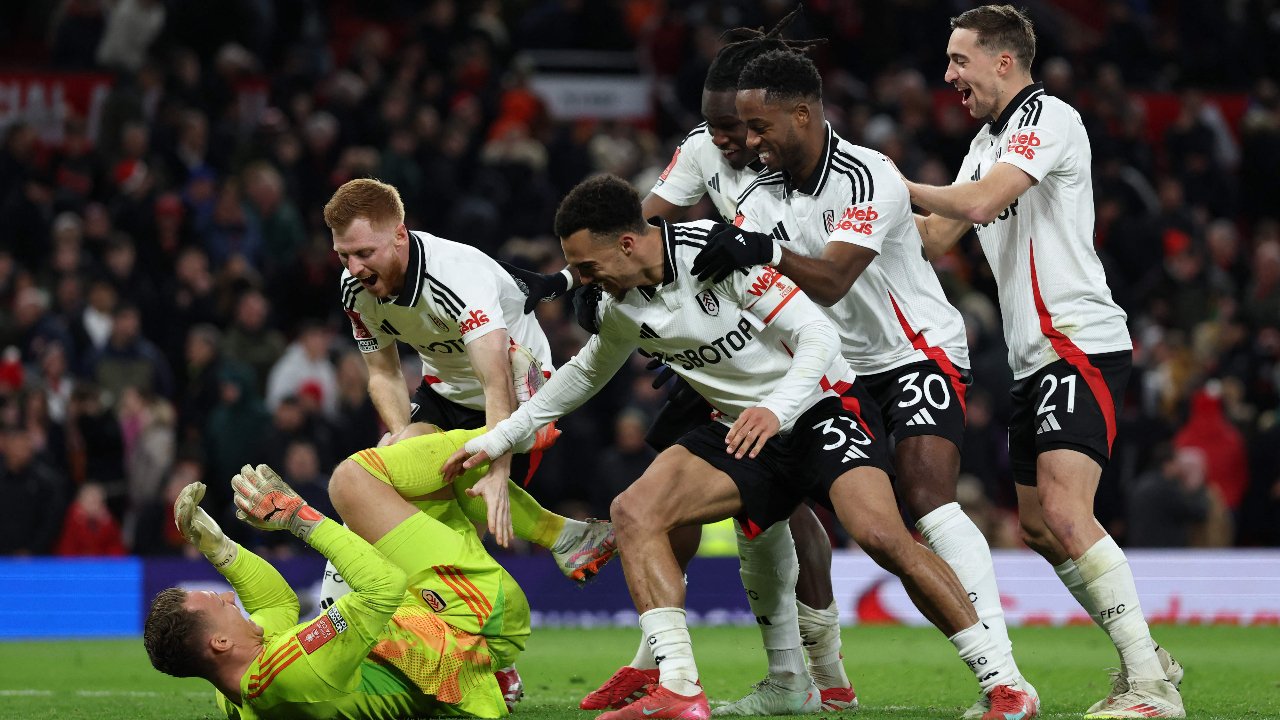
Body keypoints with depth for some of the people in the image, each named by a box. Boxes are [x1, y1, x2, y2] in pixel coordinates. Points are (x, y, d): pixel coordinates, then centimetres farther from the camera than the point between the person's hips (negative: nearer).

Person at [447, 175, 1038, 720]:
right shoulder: (620, 307, 2)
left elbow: (818, 335, -19)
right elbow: (585, 374, 23)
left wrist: (777, 409, -34)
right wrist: (497, 438, 20)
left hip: (820, 406, -7)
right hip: (743, 429, 7)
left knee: (880, 535, -29)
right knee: (633, 511, -15)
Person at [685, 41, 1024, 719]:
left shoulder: (870, 179, -22)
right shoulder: (763, 197, -1)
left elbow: (832, 280, -33)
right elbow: (718, 277, -6)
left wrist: (770, 252, -49)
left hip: (920, 352, -7)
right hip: (842, 366, 7)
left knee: (927, 500, -23)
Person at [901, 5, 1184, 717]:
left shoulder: (1050, 117, -10)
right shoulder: (989, 140, 20)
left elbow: (981, 203, -23)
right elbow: (936, 238, 23)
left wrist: (895, 183, -10)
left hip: (1082, 343, -10)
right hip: (1036, 358, 10)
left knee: (1064, 511, -21)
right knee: (1039, 527, 11)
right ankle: (1144, 658, 21)